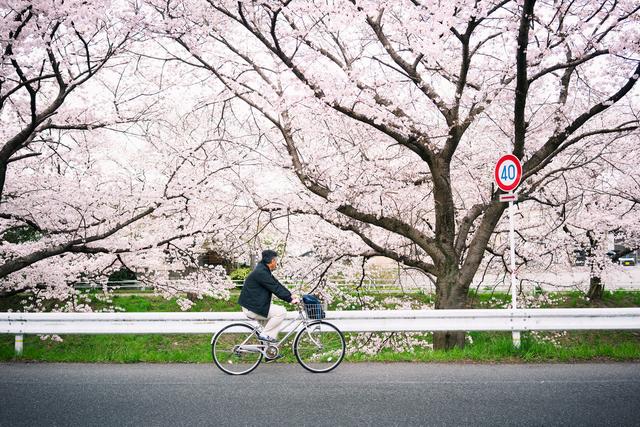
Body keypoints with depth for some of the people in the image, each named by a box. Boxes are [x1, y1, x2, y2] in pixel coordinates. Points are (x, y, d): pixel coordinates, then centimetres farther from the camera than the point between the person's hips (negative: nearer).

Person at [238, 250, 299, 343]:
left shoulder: (264, 271, 13)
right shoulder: (261, 272, -20)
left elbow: (277, 285, 13)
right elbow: (275, 289, -21)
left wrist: (290, 296, 6)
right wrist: (290, 300, -17)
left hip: (257, 304, 11)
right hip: (251, 308, -11)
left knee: (279, 311, 12)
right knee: (281, 312, -14)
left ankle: (271, 337, 10)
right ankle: (264, 335, -7)